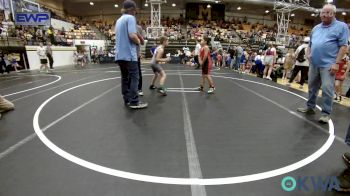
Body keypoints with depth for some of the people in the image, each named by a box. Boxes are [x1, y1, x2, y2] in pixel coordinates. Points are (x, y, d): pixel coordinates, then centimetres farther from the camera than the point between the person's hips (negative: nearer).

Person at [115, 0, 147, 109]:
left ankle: (127, 100, 13)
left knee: (125, 77, 10)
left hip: (119, 54, 8)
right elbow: (132, 35, -19)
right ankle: (134, 102, -7)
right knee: (134, 77, -5)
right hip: (129, 54, -8)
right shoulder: (130, 18, -5)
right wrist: (138, 41, 0)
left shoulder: (119, 20, 20)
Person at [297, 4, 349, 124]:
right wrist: (308, 54, 4)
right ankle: (310, 107, 25)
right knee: (312, 87, 13)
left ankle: (326, 113, 2)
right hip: (314, 64, 6)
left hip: (328, 64, -6)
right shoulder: (316, 28, 15)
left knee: (327, 89, -7)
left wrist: (337, 63, -16)